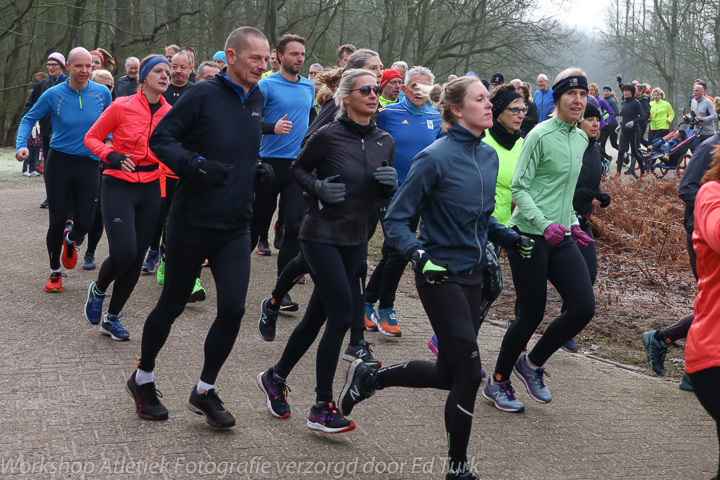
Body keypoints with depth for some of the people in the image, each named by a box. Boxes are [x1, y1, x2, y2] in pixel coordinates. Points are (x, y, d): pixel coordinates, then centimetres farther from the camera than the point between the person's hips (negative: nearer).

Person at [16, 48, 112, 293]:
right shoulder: (54, 94, -8)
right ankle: (55, 272, 22)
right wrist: (21, 145, -12)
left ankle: (70, 239, 36)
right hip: (59, 162, -1)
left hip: (89, 163, 1)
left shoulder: (102, 93, -4)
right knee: (57, 220, 0)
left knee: (84, 222, -4)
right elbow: (29, 118, 3)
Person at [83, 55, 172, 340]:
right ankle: (98, 290, 17)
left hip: (150, 189, 4)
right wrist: (111, 155, -16)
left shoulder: (170, 113, 2)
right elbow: (92, 137, 0)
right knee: (124, 253, -18)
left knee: (137, 258, 6)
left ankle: (112, 318, 23)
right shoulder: (122, 107, -8)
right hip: (119, 186, -4)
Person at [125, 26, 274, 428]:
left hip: (236, 228, 5)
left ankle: (205, 391, 15)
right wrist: (197, 164, -26)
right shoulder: (204, 95, -13)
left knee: (233, 308, -4)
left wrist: (254, 168, 4)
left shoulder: (257, 99, 8)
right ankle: (143, 378, 32)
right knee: (173, 304, 9)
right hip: (192, 224, -5)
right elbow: (160, 139, -13)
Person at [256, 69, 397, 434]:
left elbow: (385, 194, 13)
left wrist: (390, 182, -9)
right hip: (322, 235, -6)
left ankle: (275, 377, 33)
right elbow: (298, 169, 1)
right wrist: (318, 188, -17)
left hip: (355, 240, 6)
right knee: (342, 314, -12)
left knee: (317, 316, 12)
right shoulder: (328, 136, -11)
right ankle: (322, 408, -2)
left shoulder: (384, 141, 5)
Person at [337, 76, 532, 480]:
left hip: (473, 276, 8)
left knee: (448, 374, 12)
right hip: (441, 276, -8)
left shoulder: (489, 156, 7)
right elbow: (397, 220, -12)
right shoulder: (436, 158, -15)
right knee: (469, 372, -7)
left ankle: (368, 378, 34)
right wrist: (419, 254, -28)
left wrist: (509, 237, 4)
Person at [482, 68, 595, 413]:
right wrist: (544, 224, -25)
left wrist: (573, 224, 16)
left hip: (561, 239, 7)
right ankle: (497, 382, 19)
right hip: (529, 236, -7)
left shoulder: (581, 138, 13)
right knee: (531, 314, -2)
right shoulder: (541, 135, -11)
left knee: (583, 308, -4)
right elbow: (519, 188, -13)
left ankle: (532, 364, 18)